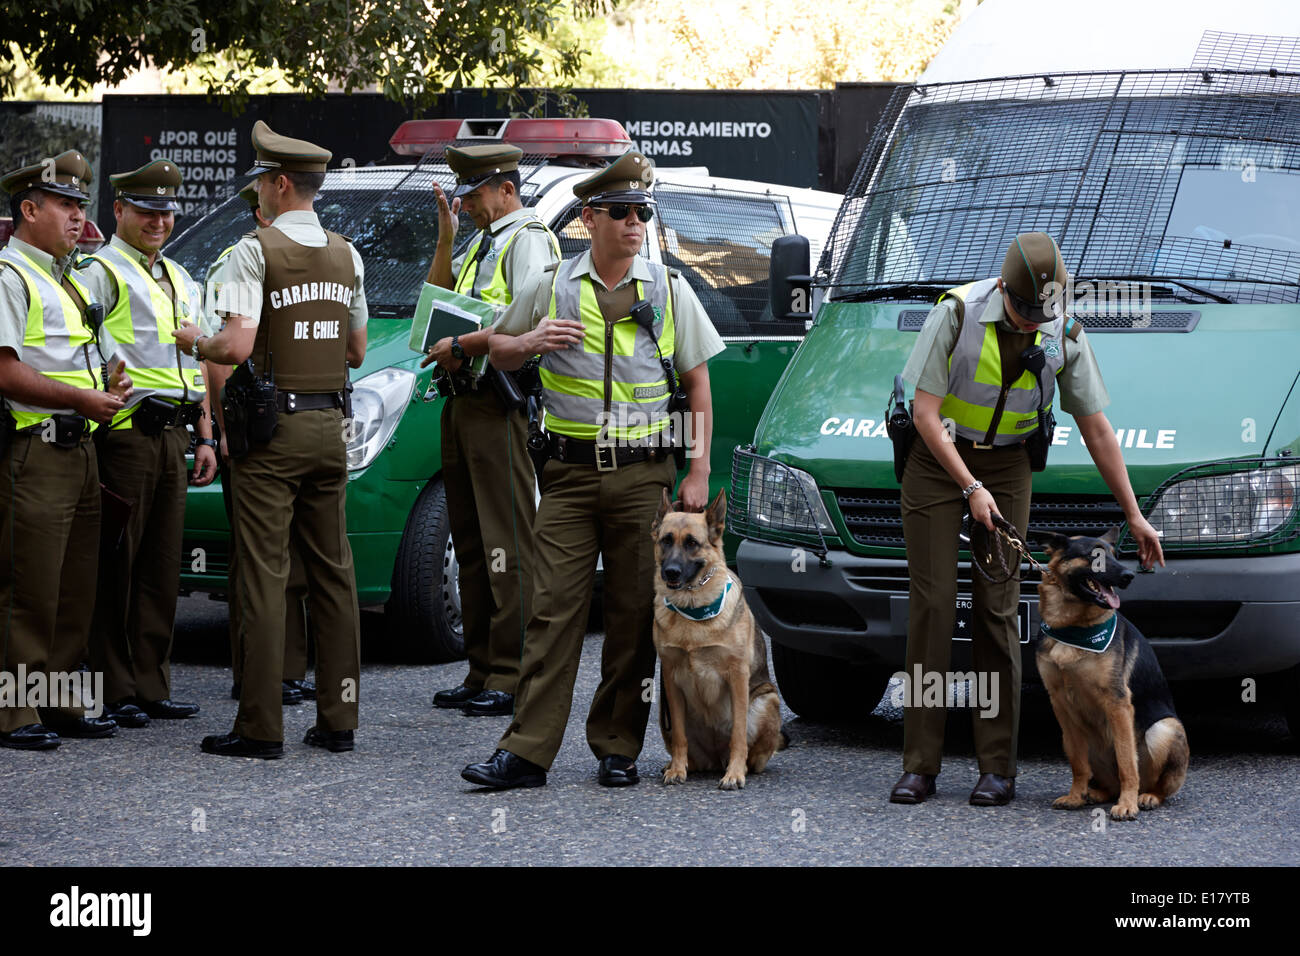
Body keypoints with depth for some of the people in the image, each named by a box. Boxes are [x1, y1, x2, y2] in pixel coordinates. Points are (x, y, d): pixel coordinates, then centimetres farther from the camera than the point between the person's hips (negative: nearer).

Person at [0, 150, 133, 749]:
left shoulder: (69, 281, 22)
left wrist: (109, 385, 10)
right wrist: (82, 399, -18)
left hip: (80, 449, 10)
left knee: (74, 592, 11)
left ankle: (61, 703, 18)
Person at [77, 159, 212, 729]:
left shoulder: (181, 281, 22)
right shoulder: (100, 272, -2)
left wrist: (205, 437, 21)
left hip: (174, 436, 7)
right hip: (126, 432, -7)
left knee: (162, 569, 8)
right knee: (115, 568, -4)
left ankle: (152, 687, 13)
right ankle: (114, 691, -1)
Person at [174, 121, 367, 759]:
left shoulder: (256, 251, -10)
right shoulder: (346, 255, 10)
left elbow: (236, 347, -18)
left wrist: (195, 342, 1)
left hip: (272, 426, -6)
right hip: (329, 424, 6)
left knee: (264, 575, -5)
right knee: (332, 570, 9)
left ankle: (261, 726, -5)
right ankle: (338, 719, 11)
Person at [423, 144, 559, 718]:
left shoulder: (527, 239, -8)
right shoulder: (482, 243, 22)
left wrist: (462, 347, -17)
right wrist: (446, 236, 13)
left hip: (499, 406, -10)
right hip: (462, 405, 10)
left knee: (506, 543, -10)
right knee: (471, 543, 11)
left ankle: (512, 677, -9)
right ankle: (482, 673, 17)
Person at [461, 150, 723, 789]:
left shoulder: (669, 291, 7)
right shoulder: (552, 288, 7)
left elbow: (698, 385, 9)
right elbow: (497, 351, 17)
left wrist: (698, 473, 1)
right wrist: (531, 340, -7)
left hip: (644, 473, 0)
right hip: (570, 473, 0)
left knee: (633, 616, 3)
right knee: (553, 611, -5)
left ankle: (617, 749, 12)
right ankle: (527, 751, -6)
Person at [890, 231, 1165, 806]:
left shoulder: (1065, 337, -10)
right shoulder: (956, 314, -19)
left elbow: (1097, 429, -1)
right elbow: (925, 412, -16)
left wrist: (1133, 515, 0)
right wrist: (971, 488, -21)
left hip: (1007, 466, 2)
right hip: (937, 460, -2)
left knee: (997, 608, -5)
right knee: (932, 603, -7)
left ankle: (998, 767, -1)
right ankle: (920, 766, -4)